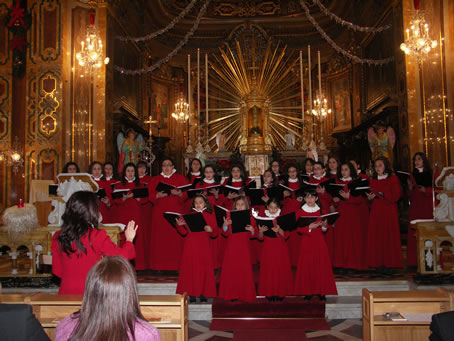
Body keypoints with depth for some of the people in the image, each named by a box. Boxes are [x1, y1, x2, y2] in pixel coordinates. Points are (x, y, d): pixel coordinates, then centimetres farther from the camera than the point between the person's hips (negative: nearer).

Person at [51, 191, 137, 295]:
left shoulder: (58, 238, -2)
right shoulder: (97, 236, -15)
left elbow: (57, 271, 7)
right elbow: (121, 256, -6)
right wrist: (129, 239, 12)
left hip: (66, 293, 5)